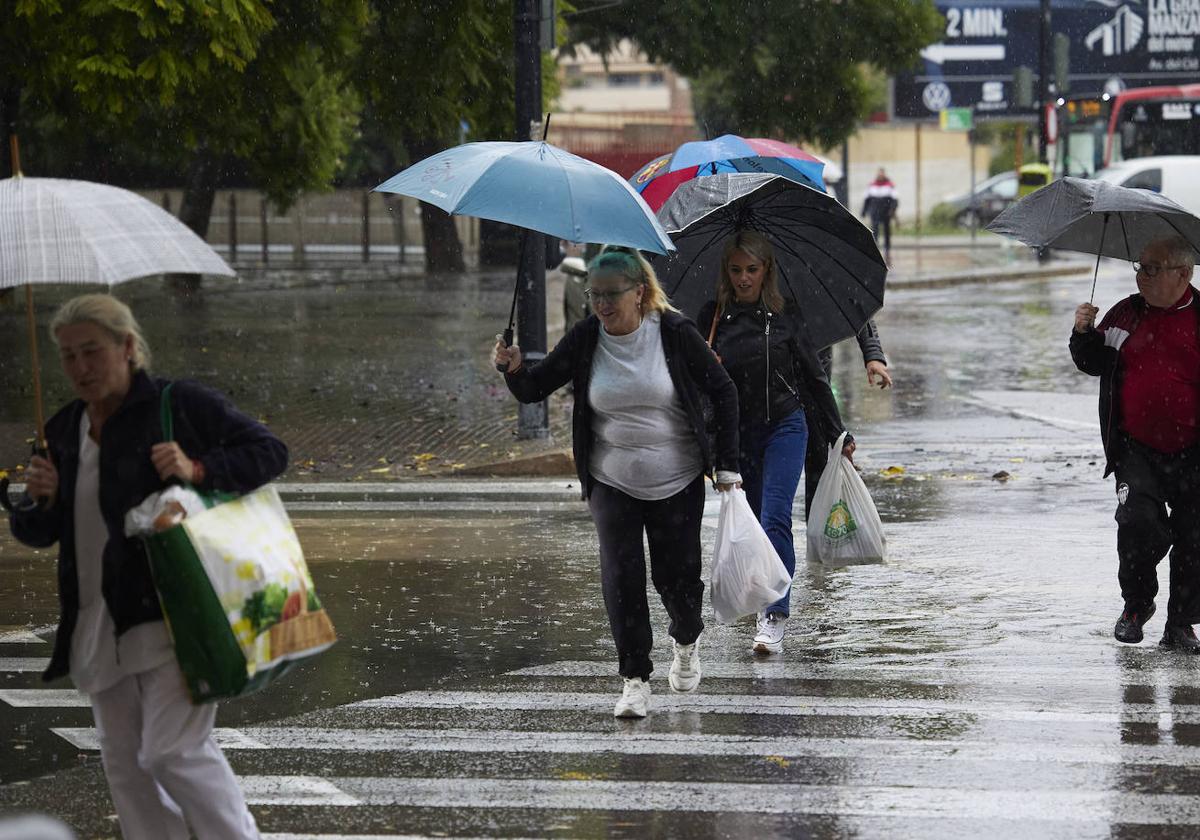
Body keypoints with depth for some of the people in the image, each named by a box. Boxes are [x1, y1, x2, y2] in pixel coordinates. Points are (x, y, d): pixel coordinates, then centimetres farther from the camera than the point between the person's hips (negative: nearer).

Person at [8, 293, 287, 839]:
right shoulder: (65, 431, 13)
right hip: (98, 626, 7)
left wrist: (199, 471, -21)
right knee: (125, 763, 9)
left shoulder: (180, 405, -5)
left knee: (174, 750, -16)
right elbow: (35, 534, 17)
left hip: (169, 615, -7)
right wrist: (37, 501, -6)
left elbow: (269, 451, -5)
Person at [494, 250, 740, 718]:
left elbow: (723, 393, -3)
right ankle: (635, 680, -2)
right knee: (621, 575, -10)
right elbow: (535, 389, -4)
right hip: (612, 481, 1)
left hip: (677, 480, -1)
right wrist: (514, 370, -27)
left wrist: (726, 464, -6)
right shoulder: (585, 340, -6)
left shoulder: (675, 333, -11)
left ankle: (686, 643, 38)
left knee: (676, 575, 5)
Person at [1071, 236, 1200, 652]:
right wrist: (1084, 333, -2)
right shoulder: (1126, 315, 8)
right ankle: (1136, 604, 9)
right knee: (1138, 523, -16)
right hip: (1137, 450, 1)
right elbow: (1094, 363, 16)